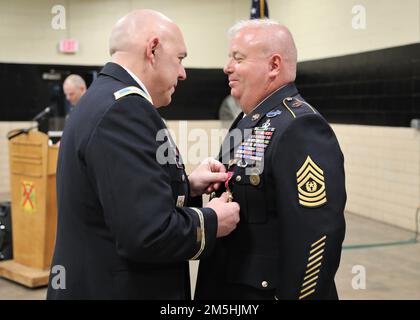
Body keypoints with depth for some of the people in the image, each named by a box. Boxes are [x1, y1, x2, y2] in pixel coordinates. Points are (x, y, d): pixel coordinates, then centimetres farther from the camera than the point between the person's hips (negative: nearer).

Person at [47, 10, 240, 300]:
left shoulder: (103, 99, 9)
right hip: (117, 289, -9)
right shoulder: (125, 108, -22)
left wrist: (187, 187, 6)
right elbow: (148, 234, -28)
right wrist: (212, 221, -12)